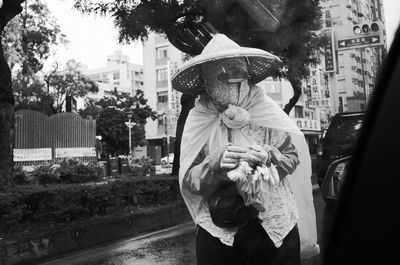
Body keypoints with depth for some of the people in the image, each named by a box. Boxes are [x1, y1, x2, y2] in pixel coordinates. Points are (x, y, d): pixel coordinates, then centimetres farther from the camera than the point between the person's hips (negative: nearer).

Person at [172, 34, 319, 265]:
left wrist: (269, 157, -16)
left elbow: (294, 157, 3)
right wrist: (216, 164, -21)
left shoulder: (266, 111, -1)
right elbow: (188, 182, -3)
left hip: (274, 227, 1)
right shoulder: (199, 120, -2)